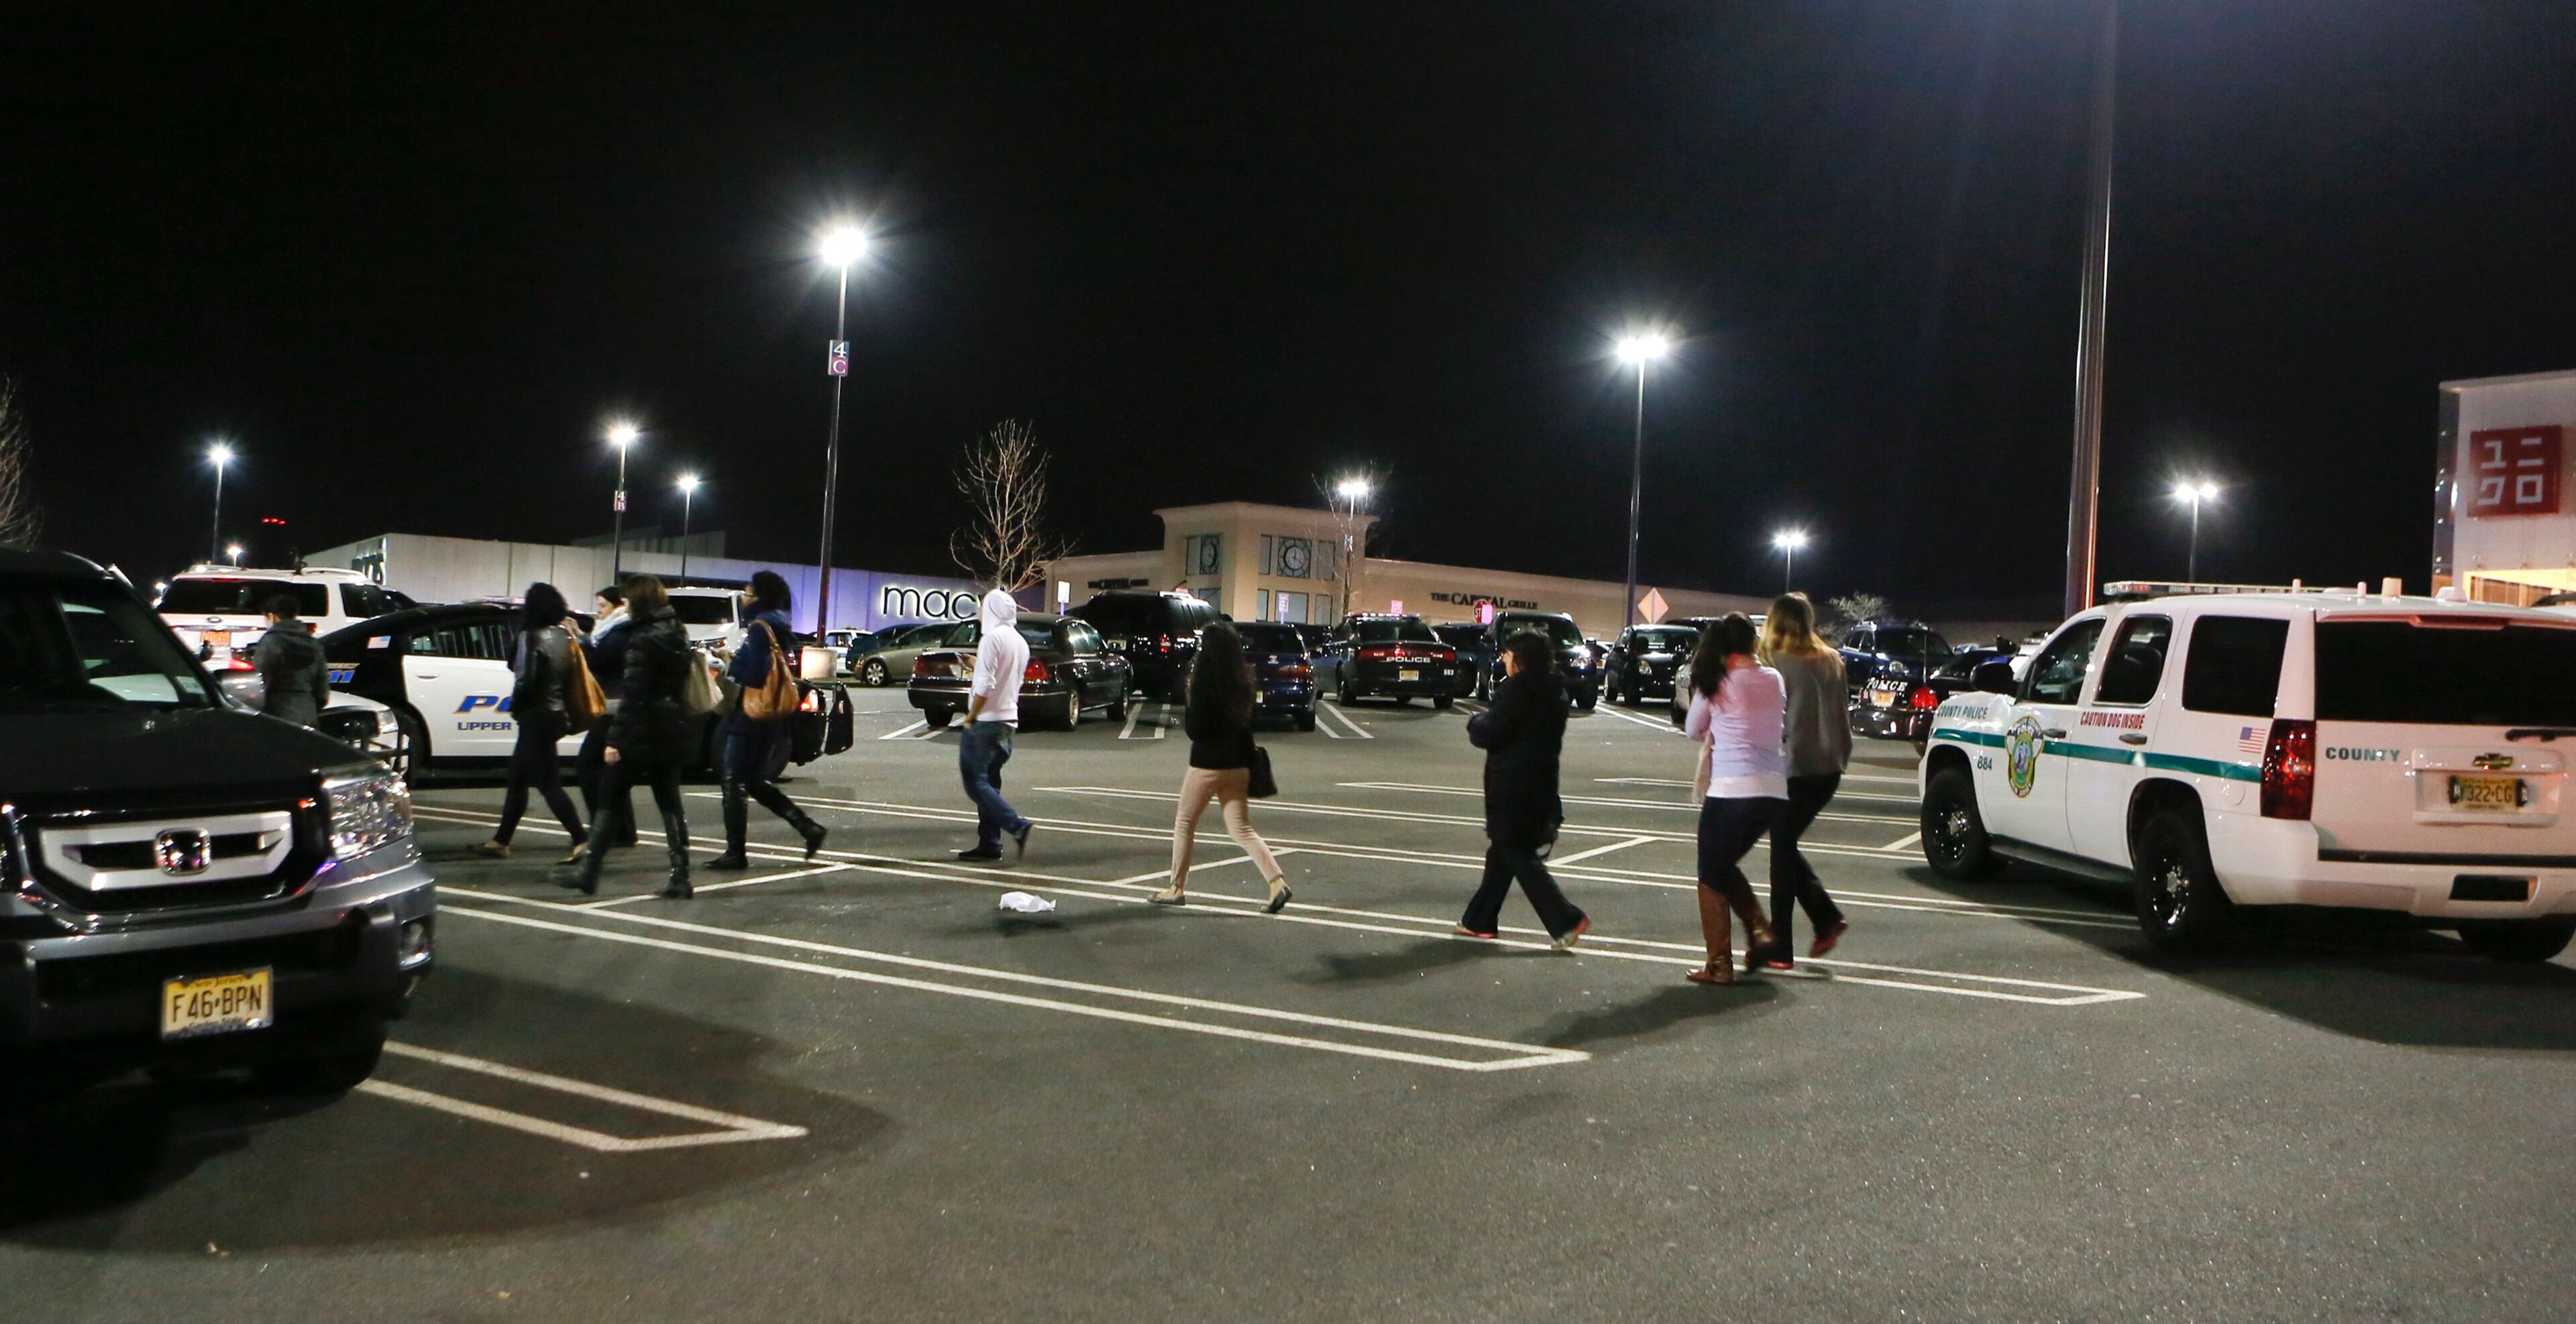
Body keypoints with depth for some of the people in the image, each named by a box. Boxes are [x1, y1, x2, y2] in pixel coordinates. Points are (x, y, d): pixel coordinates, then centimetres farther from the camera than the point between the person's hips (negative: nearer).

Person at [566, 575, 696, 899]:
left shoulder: (642, 639, -14)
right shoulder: (677, 635, 11)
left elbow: (633, 694, -18)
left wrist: (615, 739, -18)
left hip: (641, 733, -7)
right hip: (672, 732, 7)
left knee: (609, 799, 4)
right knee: (669, 802, 8)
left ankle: (589, 871, 5)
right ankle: (680, 877, 3)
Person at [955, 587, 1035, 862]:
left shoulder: (992, 638, -14)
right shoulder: (1020, 643, 14)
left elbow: (985, 685, -20)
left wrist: (971, 717, -11)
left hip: (986, 721, -9)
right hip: (1009, 720, 9)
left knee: (976, 781, -6)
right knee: (988, 782, 12)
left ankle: (1016, 825, -19)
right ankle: (989, 844, 10)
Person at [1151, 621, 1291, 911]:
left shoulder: (1205, 682, -16)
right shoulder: (1242, 680, 3)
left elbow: (1194, 729, -15)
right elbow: (1248, 721, 9)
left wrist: (1186, 712, 1)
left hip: (1207, 765, -6)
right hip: (1238, 764, 6)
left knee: (1184, 824, 12)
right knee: (1241, 828, 8)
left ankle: (1176, 888, 19)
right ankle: (1277, 882, -8)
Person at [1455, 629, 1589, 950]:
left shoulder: (1515, 689, -16)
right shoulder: (1554, 692, 9)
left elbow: (1489, 733, -18)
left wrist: (1476, 722, 4)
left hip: (1511, 793, -8)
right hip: (1541, 788, 8)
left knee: (1520, 859, -3)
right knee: (1501, 853, 17)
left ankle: (1566, 920, -11)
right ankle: (1481, 920, 24)